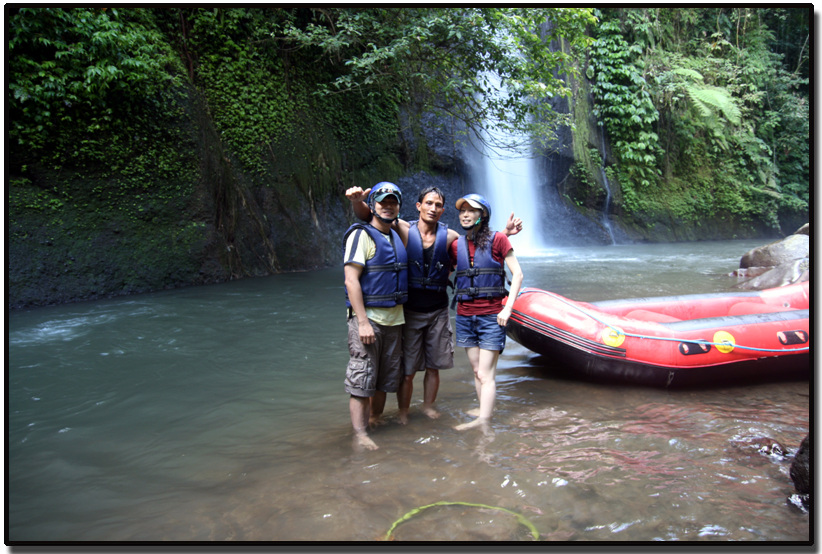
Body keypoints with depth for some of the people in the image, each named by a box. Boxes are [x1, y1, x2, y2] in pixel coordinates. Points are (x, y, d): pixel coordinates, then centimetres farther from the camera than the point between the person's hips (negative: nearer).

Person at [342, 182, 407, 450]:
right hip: (367, 317, -7)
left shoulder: (396, 236, 14)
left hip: (394, 318, 8)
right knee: (362, 378, -4)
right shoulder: (361, 235, -9)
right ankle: (360, 433, 4)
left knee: (386, 377, 14)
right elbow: (351, 280, -16)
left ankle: (375, 420, 29)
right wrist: (363, 322, -20)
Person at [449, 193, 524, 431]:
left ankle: (483, 423, -6)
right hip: (465, 316, 5)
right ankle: (485, 417, 20)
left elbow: (517, 274, -4)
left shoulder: (497, 239, -4)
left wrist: (507, 309, -11)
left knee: (486, 374, -7)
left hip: (491, 316, -4)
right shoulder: (457, 245, 8)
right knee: (477, 372, 10)